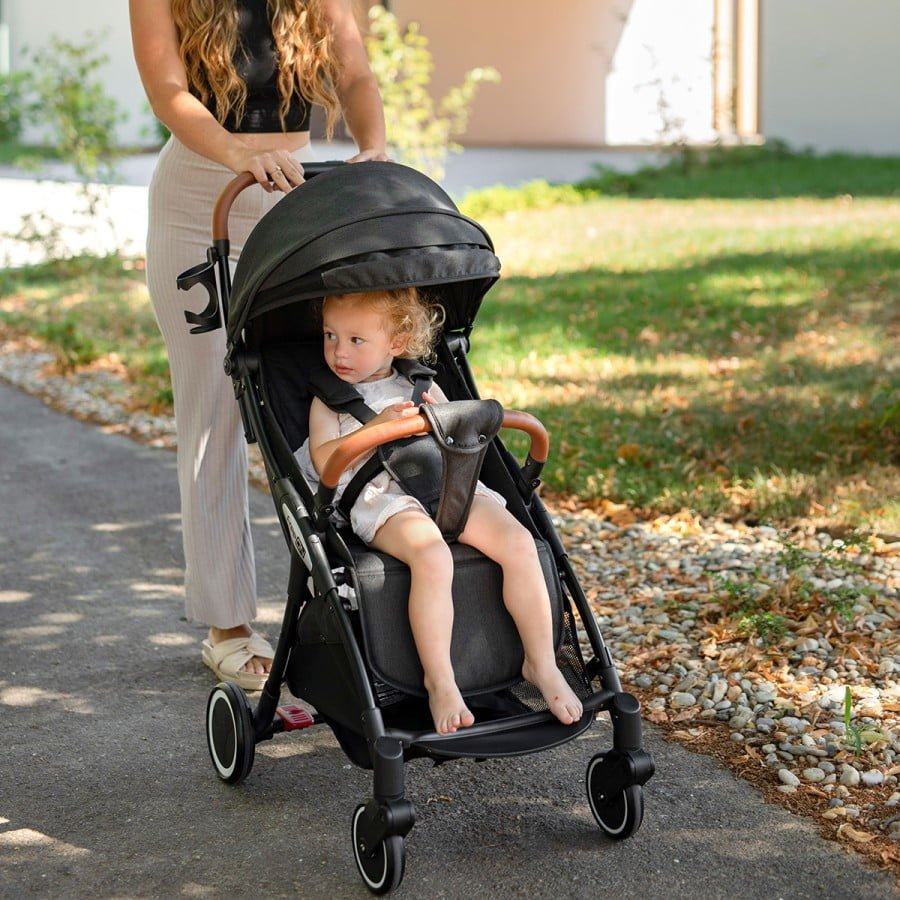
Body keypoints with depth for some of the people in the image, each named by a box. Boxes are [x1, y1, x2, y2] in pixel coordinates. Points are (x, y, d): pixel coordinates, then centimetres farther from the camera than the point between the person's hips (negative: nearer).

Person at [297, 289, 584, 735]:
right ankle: (439, 680, -27)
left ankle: (542, 664, -10)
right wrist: (377, 428, -12)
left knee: (518, 543, -22)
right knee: (431, 556, -36)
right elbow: (325, 460, 0)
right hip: (383, 499, -3)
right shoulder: (329, 399, 17)